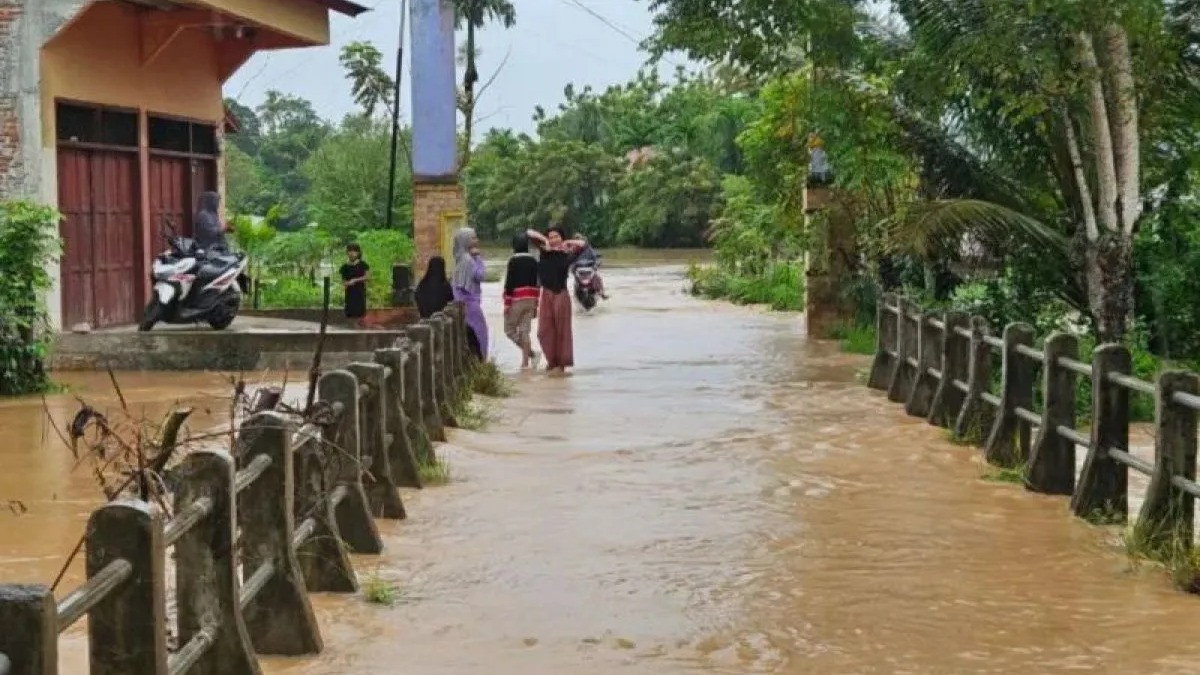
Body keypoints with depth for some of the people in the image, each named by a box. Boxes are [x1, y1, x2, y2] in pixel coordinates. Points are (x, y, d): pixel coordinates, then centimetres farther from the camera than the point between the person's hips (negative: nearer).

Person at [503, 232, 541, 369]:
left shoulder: (514, 260, -11)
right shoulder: (534, 261, 8)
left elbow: (509, 283, -13)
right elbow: (537, 283, 11)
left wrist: (507, 304, -8)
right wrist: (535, 305, 17)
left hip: (517, 300, -6)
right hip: (530, 300, 6)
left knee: (509, 329, 4)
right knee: (524, 330, 10)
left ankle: (531, 353, -11)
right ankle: (525, 361, 5)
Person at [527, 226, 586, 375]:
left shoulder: (567, 255, -3)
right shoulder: (544, 251, 6)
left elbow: (581, 244, -19)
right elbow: (529, 233, 9)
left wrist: (566, 243, -7)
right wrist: (544, 240, -1)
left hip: (560, 295, -3)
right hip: (546, 294, 4)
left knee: (561, 329, 3)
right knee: (545, 330, 7)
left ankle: (561, 364, 10)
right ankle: (552, 360, 23)